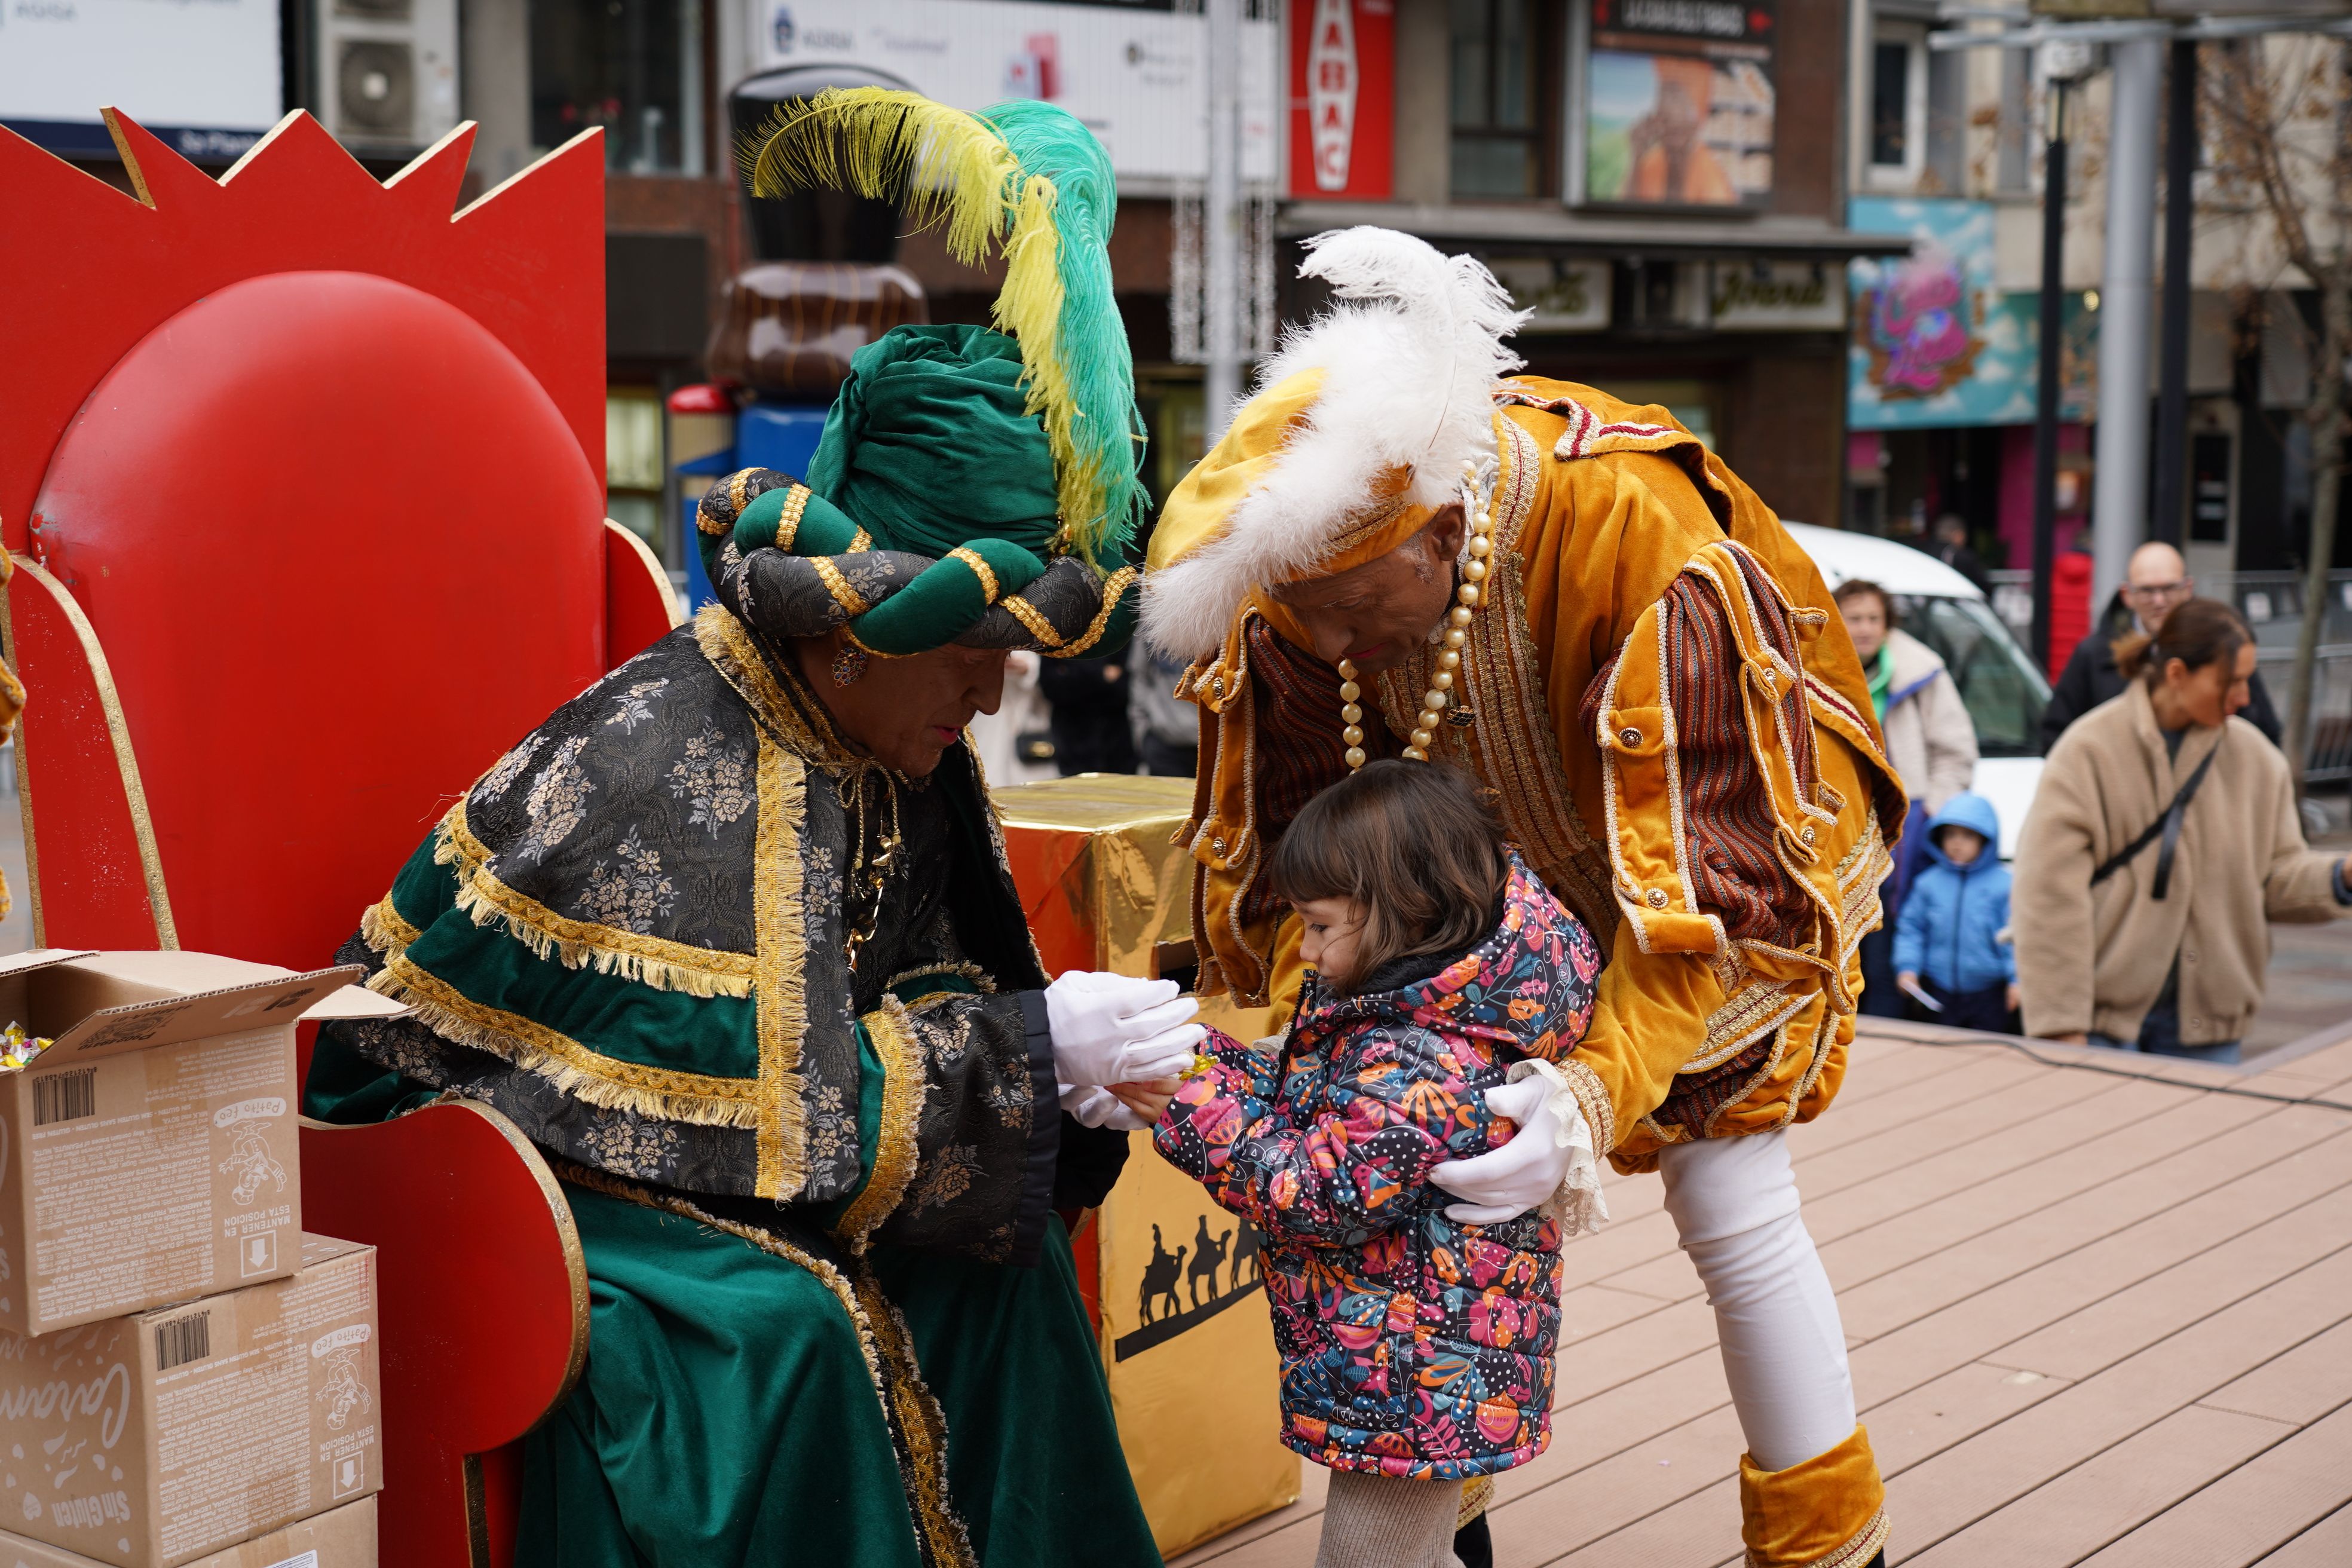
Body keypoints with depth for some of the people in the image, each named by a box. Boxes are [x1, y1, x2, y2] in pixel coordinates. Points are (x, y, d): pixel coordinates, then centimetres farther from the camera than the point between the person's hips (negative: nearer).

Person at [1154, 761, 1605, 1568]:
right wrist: (1198, 1054, 0)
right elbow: (1316, 1108, 12)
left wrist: (1187, 1103, -23)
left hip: (1410, 1385, -10)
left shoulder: (1415, 1067, -29)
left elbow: (1317, 1195, -26)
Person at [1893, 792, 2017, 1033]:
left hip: (1989, 993, -2)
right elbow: (1910, 927, 7)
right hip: (1939, 991, 3)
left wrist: (2017, 979, -9)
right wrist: (1907, 966, -4)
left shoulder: (2004, 884, -5)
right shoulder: (1928, 882, 4)